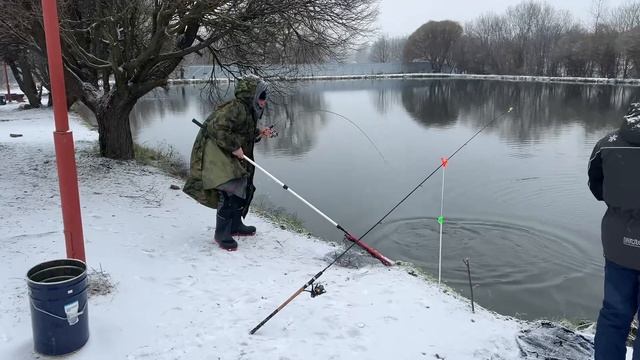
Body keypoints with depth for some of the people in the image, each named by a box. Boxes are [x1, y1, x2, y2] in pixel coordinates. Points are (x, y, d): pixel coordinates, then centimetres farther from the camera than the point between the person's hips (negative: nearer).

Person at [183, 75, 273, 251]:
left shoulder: (249, 111, 11)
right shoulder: (236, 108, -21)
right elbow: (216, 128, -30)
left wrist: (259, 134, 4)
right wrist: (234, 147, -26)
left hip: (231, 158, 11)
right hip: (215, 155, -11)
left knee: (245, 189, 15)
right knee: (230, 193, -16)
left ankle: (235, 226, 33)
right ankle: (222, 234, -2)